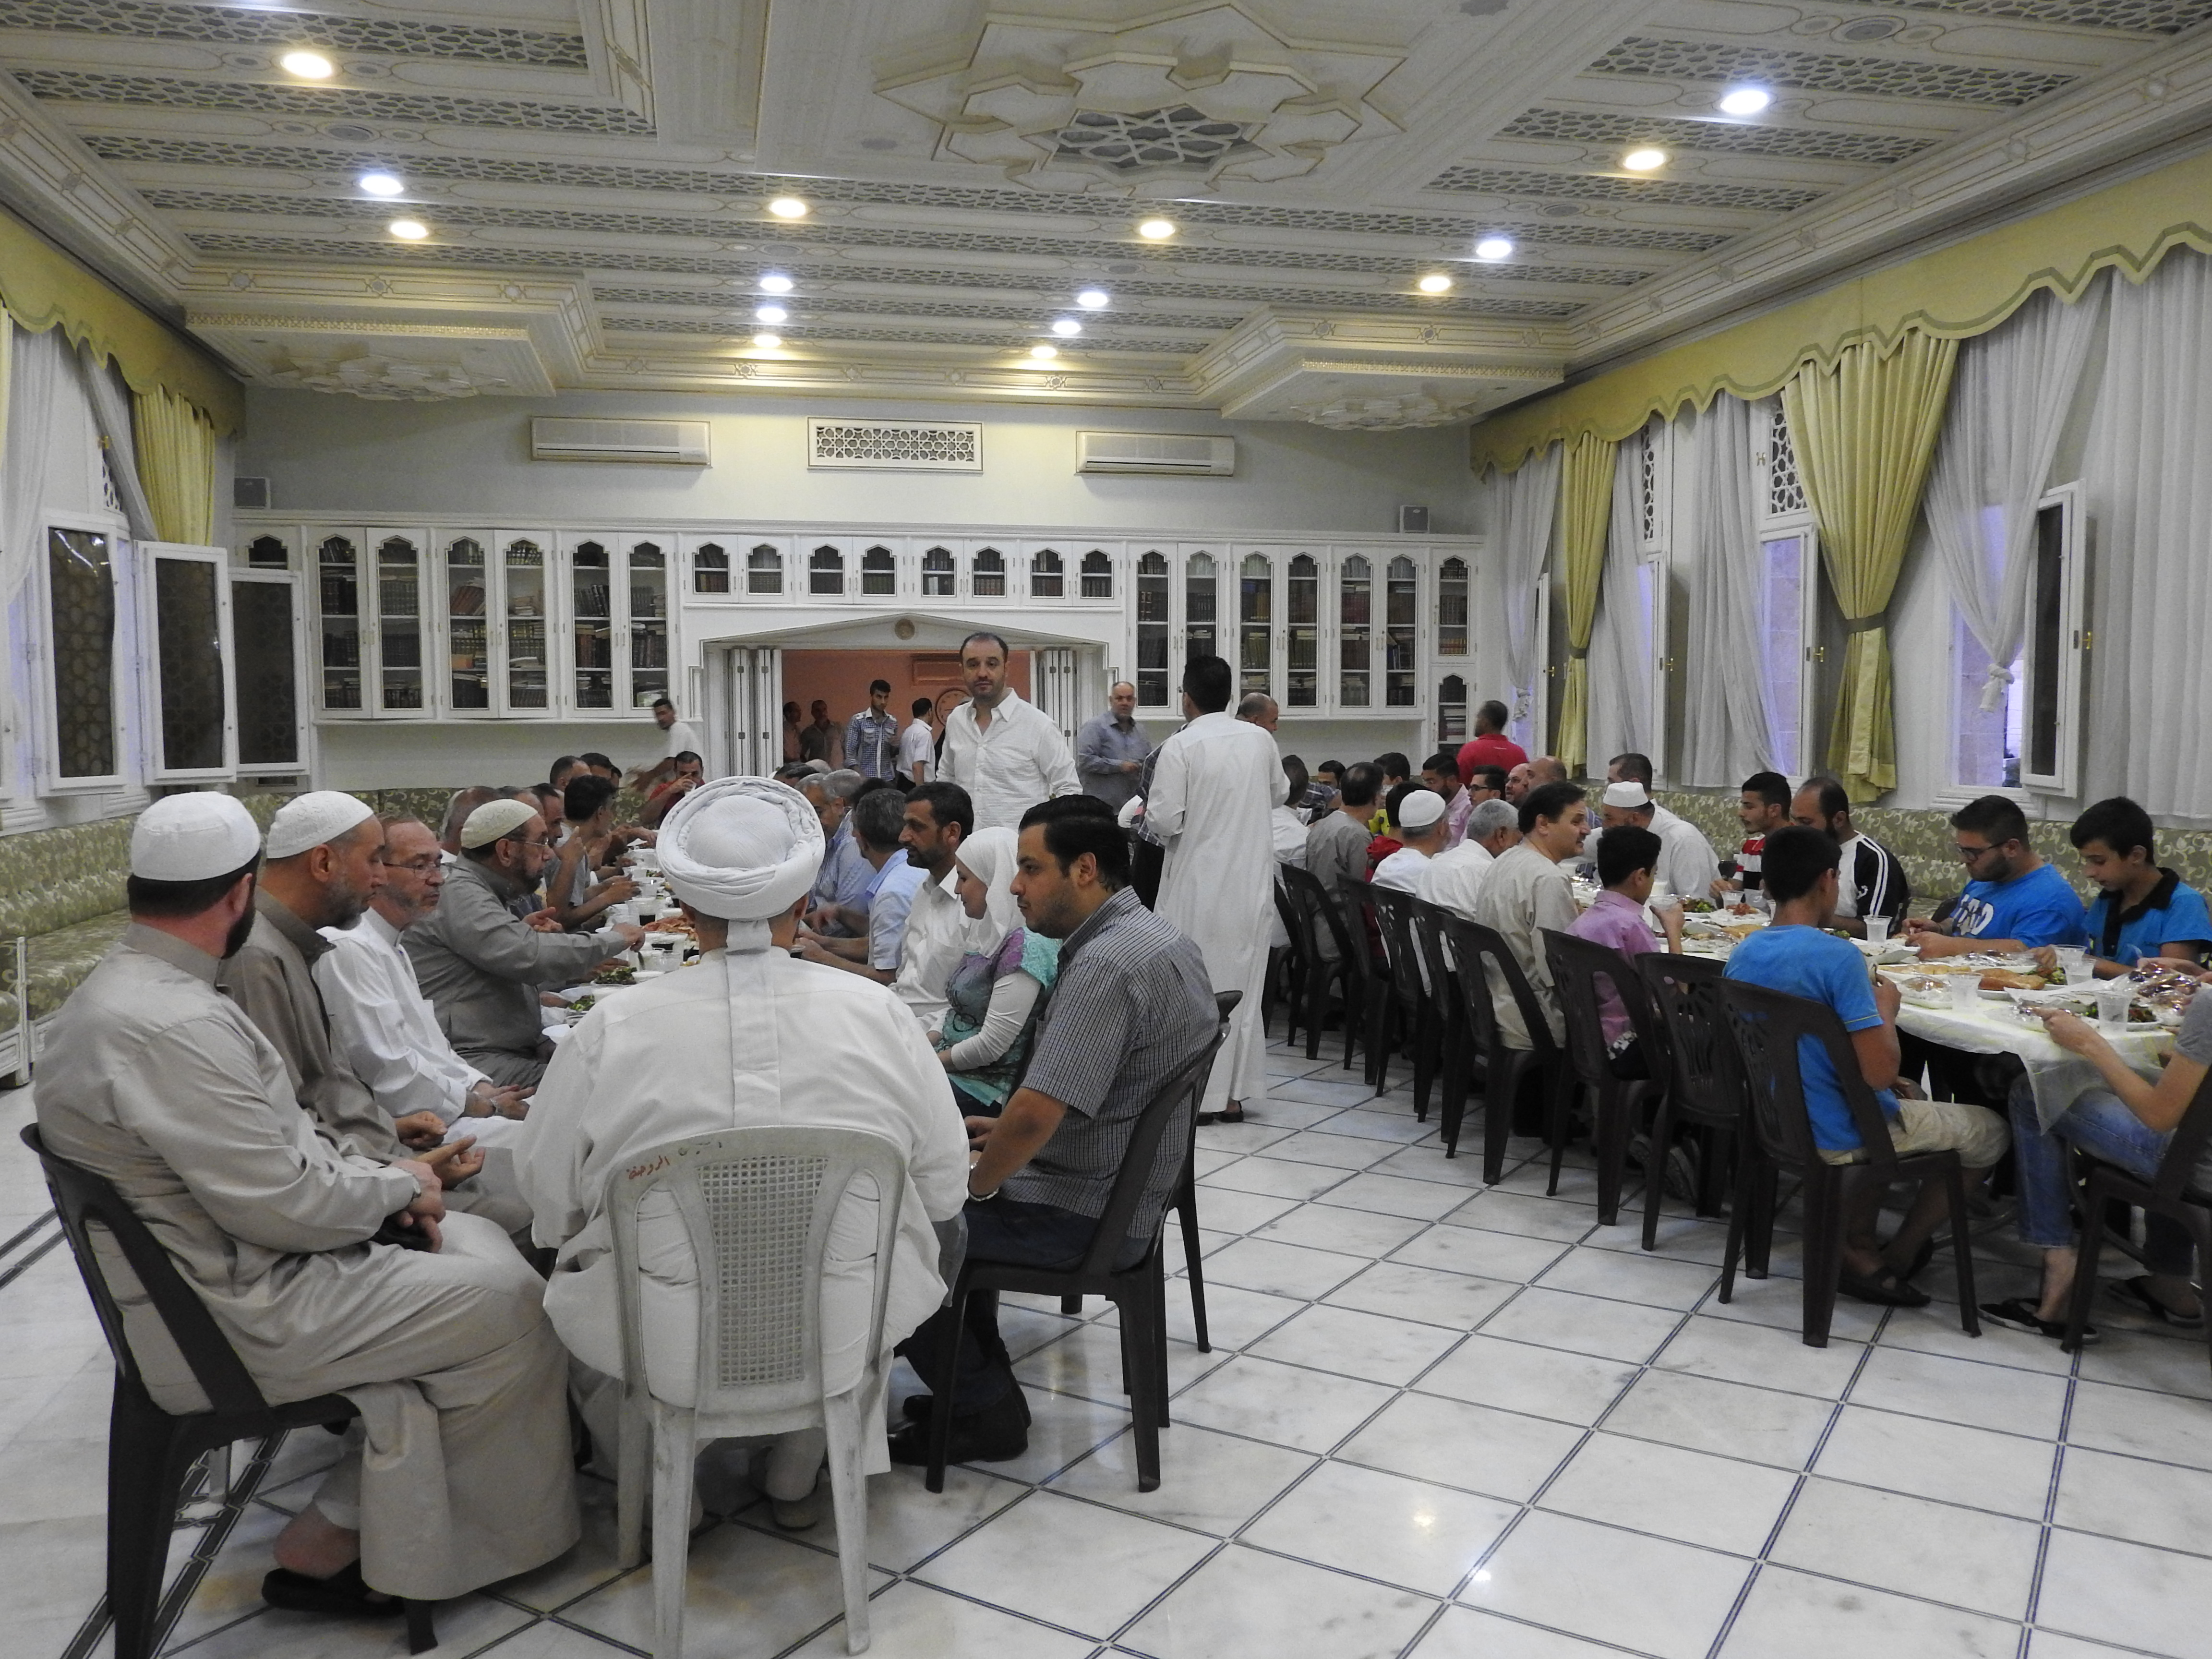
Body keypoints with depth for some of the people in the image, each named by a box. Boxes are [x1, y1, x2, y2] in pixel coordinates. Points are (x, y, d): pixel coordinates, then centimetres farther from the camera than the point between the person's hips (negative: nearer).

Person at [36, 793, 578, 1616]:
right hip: (237, 1319, -11)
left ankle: (339, 1531, 11)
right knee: (514, 1304, -7)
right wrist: (398, 1185, -9)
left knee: (478, 1241, 9)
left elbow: (267, 1148, 14)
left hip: (222, 1265, 11)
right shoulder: (172, 1026, -27)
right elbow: (280, 1204, -26)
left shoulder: (120, 990, 9)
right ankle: (329, 1544, 11)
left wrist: (370, 1180, 3)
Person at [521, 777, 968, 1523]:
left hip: (660, 1347, 0)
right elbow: (945, 1187, -1)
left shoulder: (611, 1029, -13)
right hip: (841, 1339, 1)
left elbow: (550, 1204, -2)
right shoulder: (878, 1013, -10)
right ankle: (797, 1476, 39)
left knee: (576, 1268, 30)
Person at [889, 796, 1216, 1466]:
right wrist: (1015, 1130, 13)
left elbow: (1036, 1115, -31)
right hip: (1128, 1187, 10)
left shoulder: (1107, 965, -26)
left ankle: (984, 1411, 9)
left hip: (1082, 1213, -10)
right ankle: (977, 1380, 27)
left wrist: (980, 1182, -13)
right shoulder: (1153, 935, 7)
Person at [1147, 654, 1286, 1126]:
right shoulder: (1261, 740, 1)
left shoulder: (1180, 746, -14)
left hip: (1198, 883, -4)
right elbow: (1278, 795, 18)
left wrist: (1150, 813, 5)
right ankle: (1235, 1093, 19)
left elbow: (1165, 820, -17)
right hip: (1251, 881, 4)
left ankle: (1200, 1094, 9)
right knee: (1243, 982, 12)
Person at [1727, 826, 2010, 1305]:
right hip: (1842, 1136, -7)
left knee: (1904, 1102, 36)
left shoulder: (1741, 956, -1)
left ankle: (1857, 1247, 25)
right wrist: (1887, 1006, -8)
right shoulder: (1837, 956, -25)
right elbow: (1880, 1071, -27)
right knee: (1988, 1129, 17)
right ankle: (1894, 1262, 19)